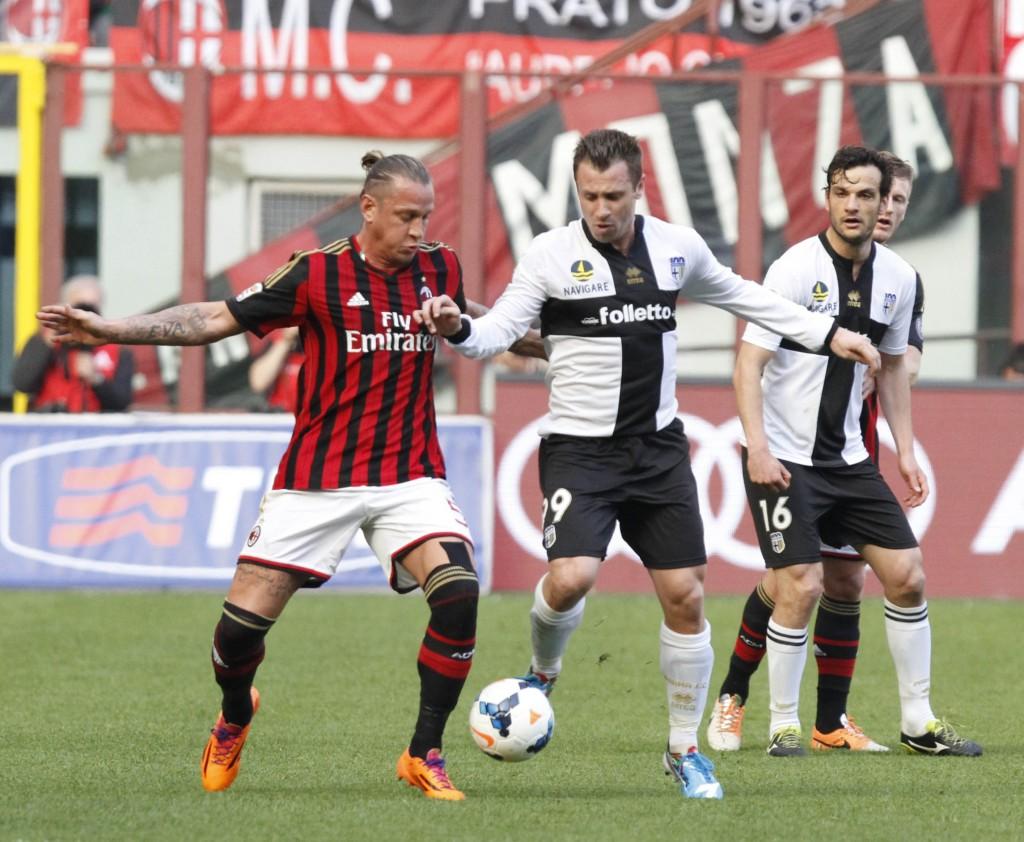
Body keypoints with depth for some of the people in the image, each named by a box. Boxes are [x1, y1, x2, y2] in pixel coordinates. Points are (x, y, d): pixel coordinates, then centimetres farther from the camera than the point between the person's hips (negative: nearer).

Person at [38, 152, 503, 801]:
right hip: (319, 476, -2)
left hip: (411, 474, 2)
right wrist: (108, 329, -12)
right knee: (243, 622, -4)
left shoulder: (441, 270, 2)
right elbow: (217, 320, -6)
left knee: (458, 591, -23)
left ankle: (425, 754, -10)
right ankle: (234, 720, 31)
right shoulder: (320, 274, -9)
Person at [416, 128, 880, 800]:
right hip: (580, 448, -4)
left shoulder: (677, 247, 3)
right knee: (570, 578, -24)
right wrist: (458, 329, -30)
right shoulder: (553, 255, -7)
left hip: (659, 446, 4)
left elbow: (739, 295, 21)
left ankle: (685, 749, 17)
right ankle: (543, 672, 10)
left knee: (685, 595, 1)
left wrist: (827, 334, 23)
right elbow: (499, 331, -7)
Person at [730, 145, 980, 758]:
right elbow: (749, 364, -16)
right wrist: (759, 448, -27)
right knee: (802, 586, -13)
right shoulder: (796, 269, -14)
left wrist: (905, 450, 12)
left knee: (907, 576, 3)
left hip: (849, 457, 6)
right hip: (785, 458, -6)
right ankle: (784, 726, 2)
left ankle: (919, 722, 13)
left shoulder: (898, 277, 3)